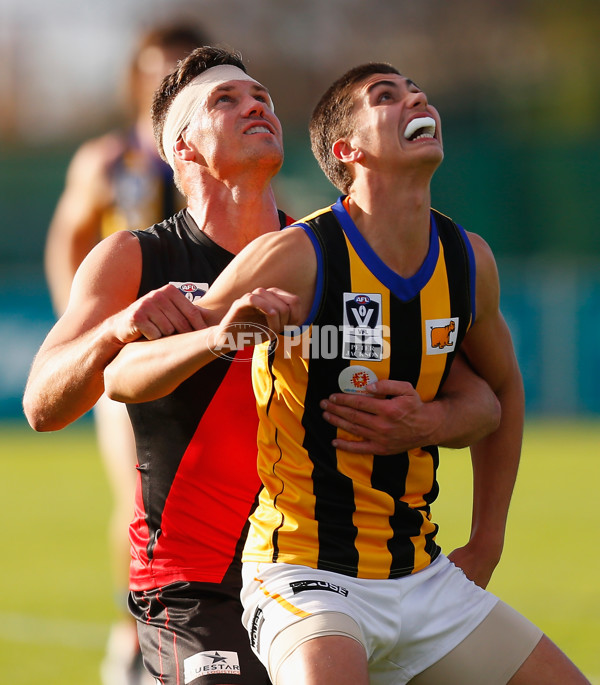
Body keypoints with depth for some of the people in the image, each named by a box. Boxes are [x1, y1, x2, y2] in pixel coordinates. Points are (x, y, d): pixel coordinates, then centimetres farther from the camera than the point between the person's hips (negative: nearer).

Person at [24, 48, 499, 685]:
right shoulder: (131, 261, -1)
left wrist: (425, 422, -20)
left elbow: (481, 400, 4)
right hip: (193, 591, -3)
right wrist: (116, 329, -32)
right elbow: (43, 408, -12)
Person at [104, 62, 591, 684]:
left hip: (423, 579, 6)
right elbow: (123, 376, -12)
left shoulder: (468, 260, 4)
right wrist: (216, 339, -32)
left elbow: (501, 386, 25)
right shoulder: (297, 257, -14)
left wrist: (485, 544, 21)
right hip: (305, 578, -6)